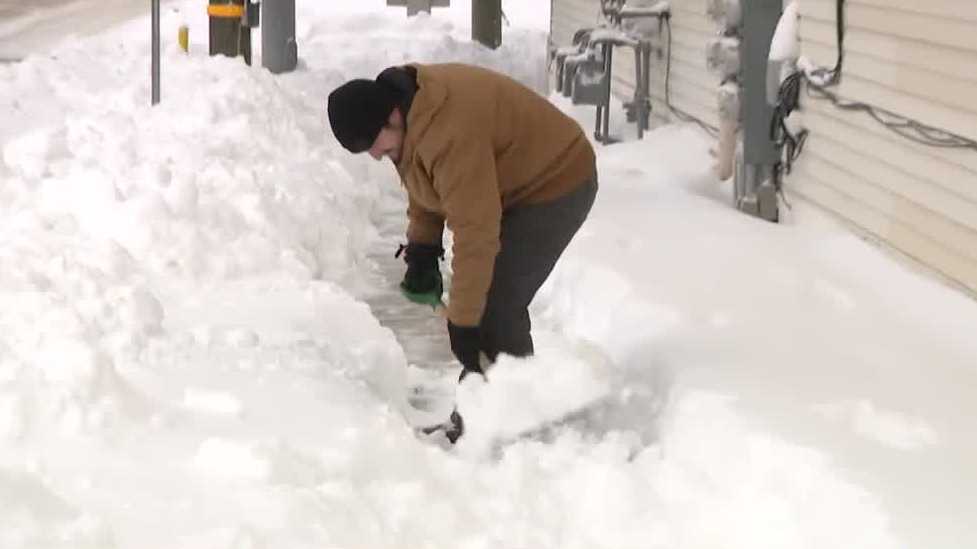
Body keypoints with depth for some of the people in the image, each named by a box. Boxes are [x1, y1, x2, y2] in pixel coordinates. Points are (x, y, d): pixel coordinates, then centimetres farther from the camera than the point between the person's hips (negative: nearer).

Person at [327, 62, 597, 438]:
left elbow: (476, 234, -34)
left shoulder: (450, 134, -36)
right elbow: (425, 184, 11)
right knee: (484, 300, 8)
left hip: (555, 185, -10)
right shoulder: (410, 104, -5)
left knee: (496, 307, -15)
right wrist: (421, 247, 4)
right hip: (512, 185, 10)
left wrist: (464, 323, -30)